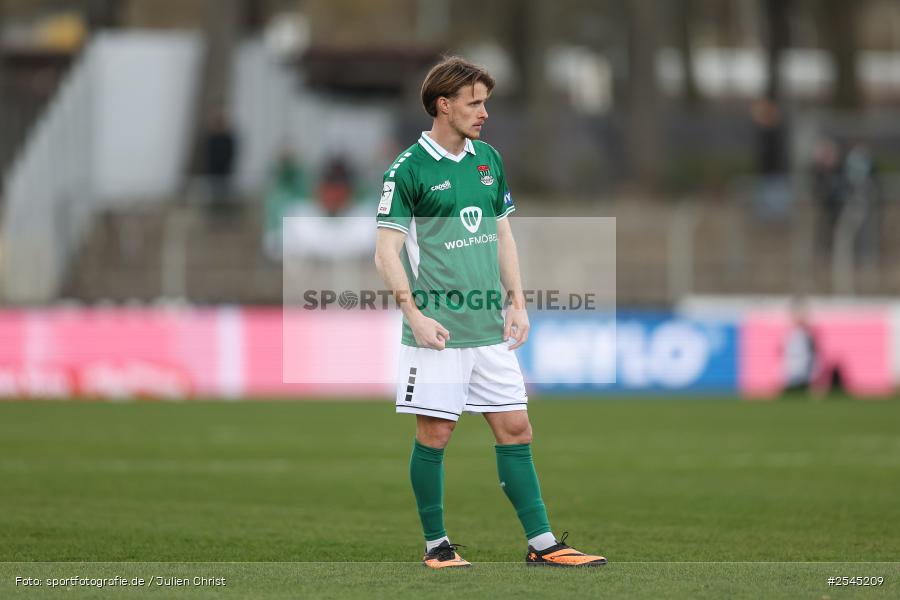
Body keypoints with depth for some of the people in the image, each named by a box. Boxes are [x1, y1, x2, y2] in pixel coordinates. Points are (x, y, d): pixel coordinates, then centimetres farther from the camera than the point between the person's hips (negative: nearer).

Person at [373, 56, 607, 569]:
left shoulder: (489, 160, 12)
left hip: (491, 330, 6)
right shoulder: (408, 170, -8)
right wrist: (415, 314, -17)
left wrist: (517, 303, 10)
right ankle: (436, 544, 12)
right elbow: (387, 250, -9)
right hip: (439, 331, -6)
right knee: (435, 434, -1)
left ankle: (542, 543, 7)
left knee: (516, 430, 4)